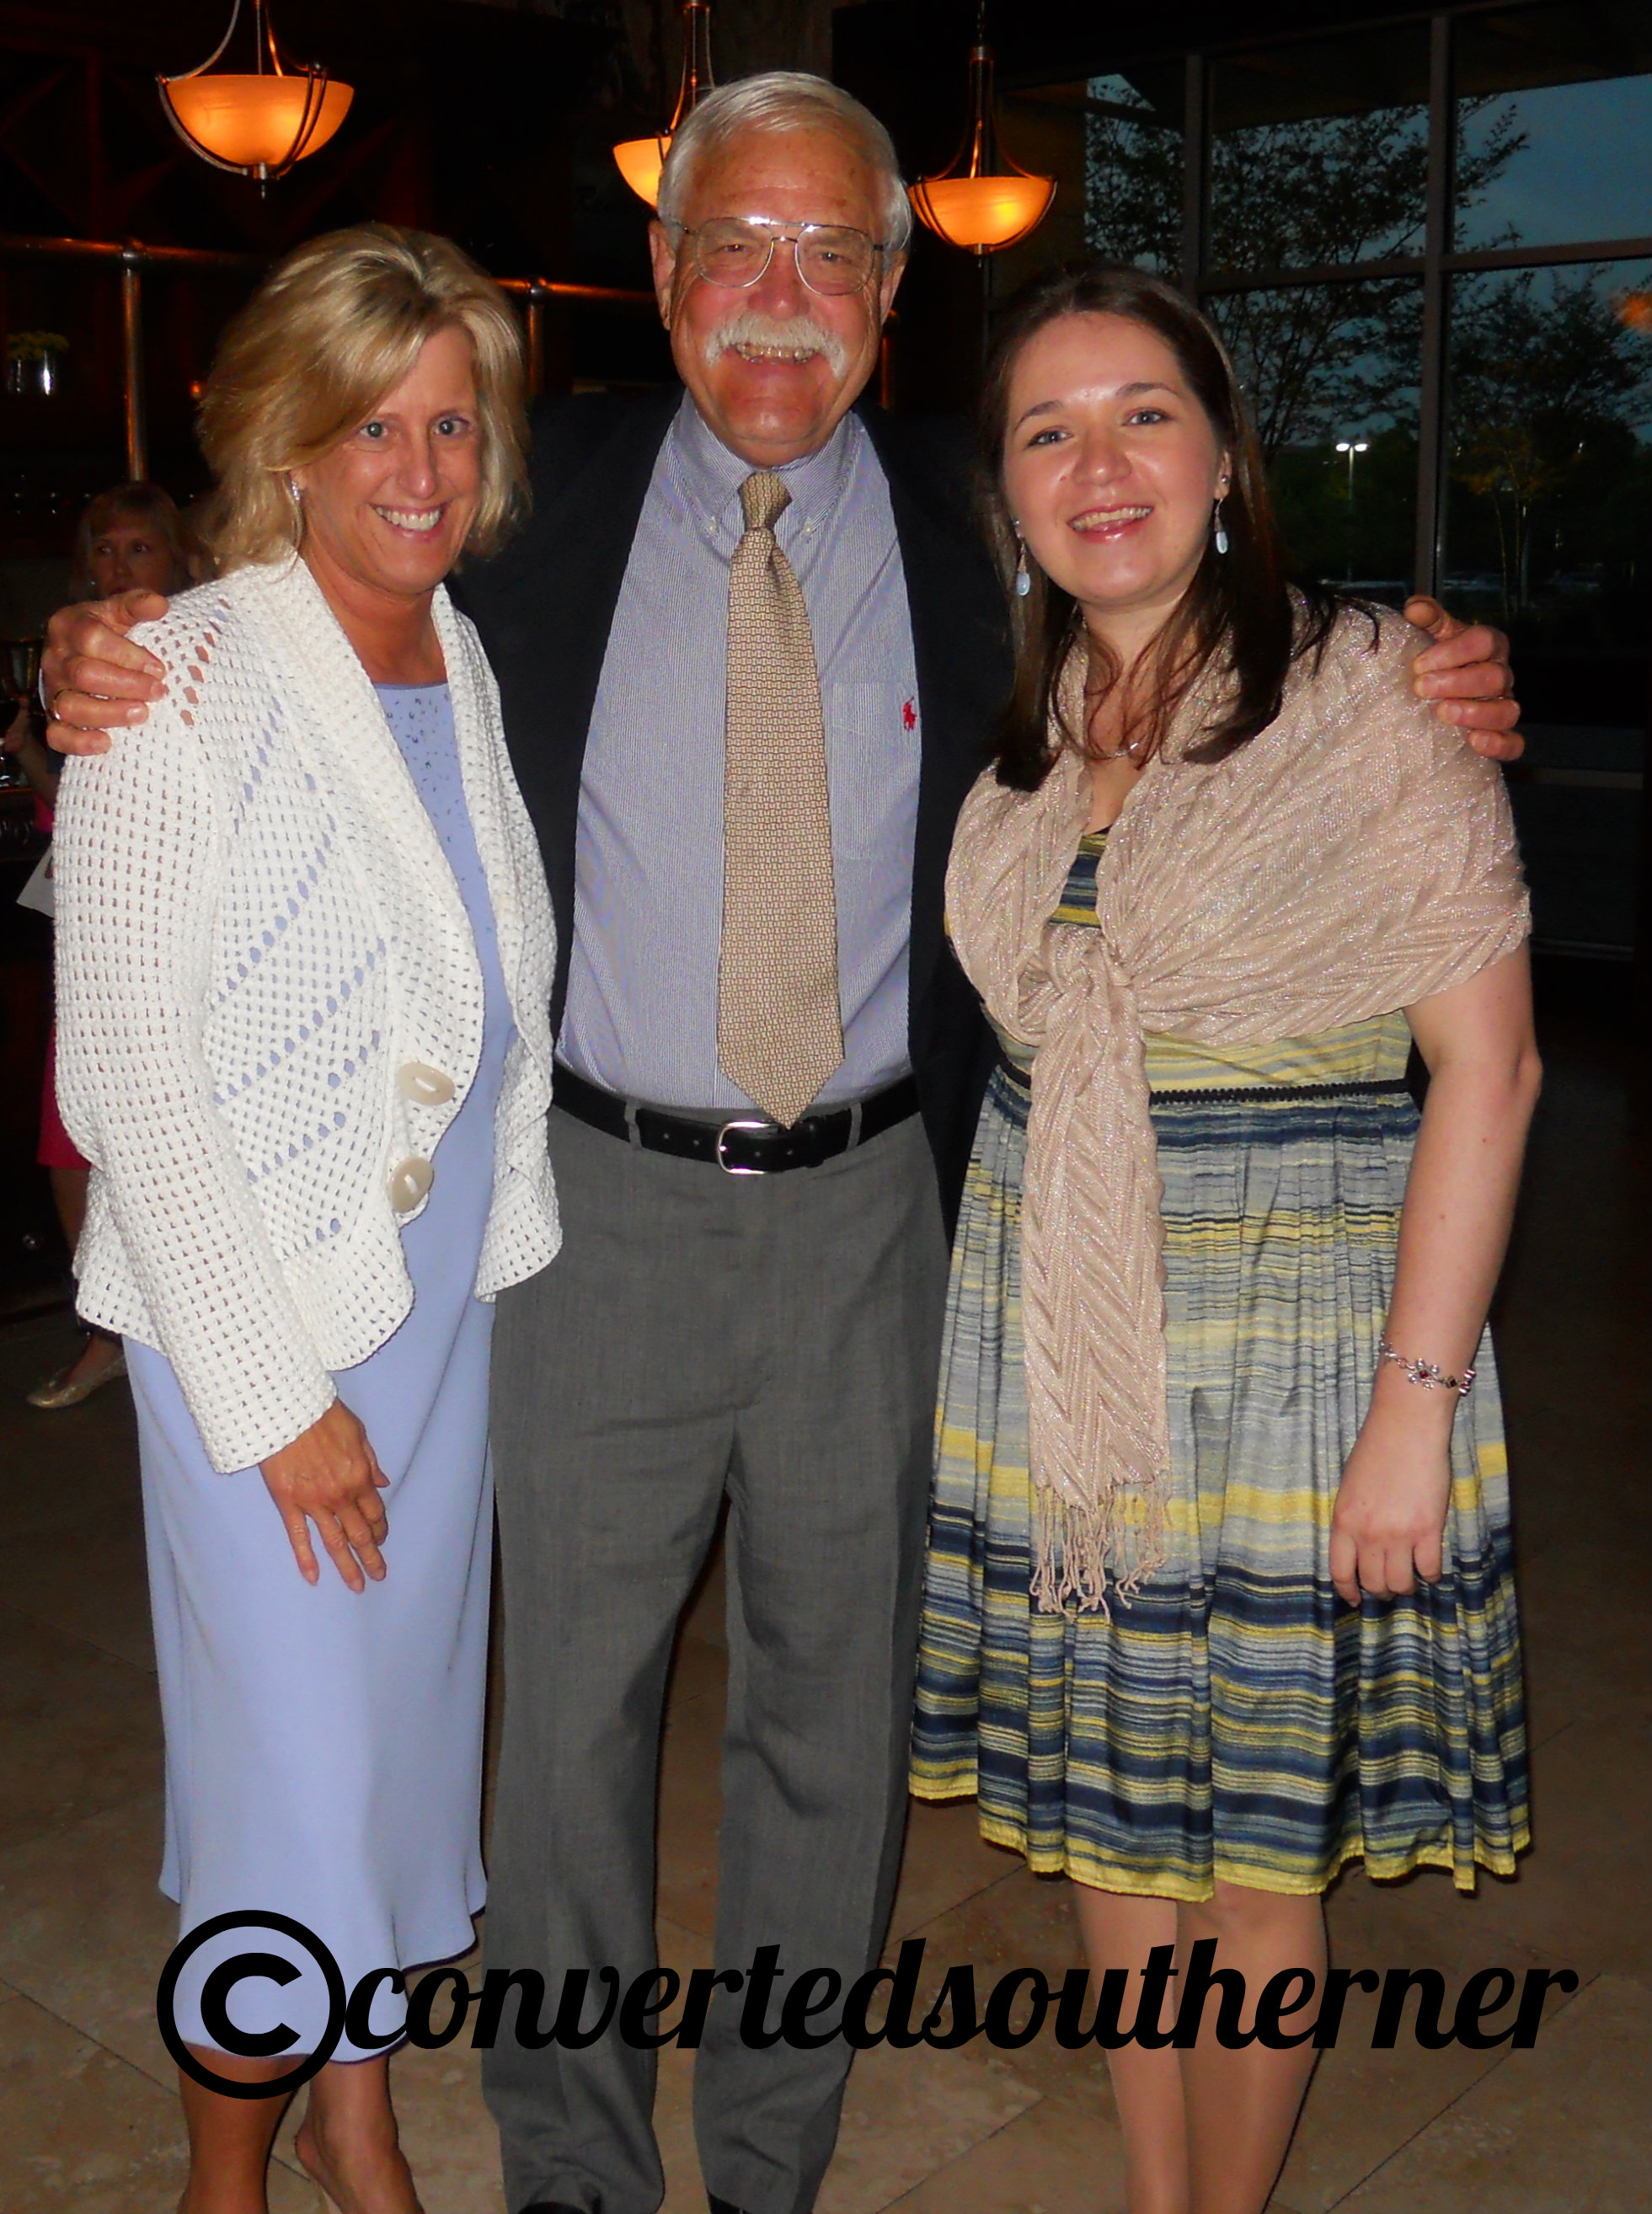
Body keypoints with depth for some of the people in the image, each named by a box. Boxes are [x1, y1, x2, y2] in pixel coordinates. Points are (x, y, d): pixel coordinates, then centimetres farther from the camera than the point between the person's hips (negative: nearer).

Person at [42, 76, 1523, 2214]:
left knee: (836, 1700, 14)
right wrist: (112, 674, -15)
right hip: (607, 1196, 0)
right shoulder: (551, 491, 0)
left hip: (869, 1210, 1)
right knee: (572, 1699, 11)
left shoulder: (964, 514, 1)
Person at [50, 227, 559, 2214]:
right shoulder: (184, 679, -13)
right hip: (257, 1317, -6)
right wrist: (275, 1389, -15)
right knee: (292, 1762, 3)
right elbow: (126, 1071, -15)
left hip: (452, 1293, 6)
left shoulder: (474, 666, 6)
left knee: (406, 1725, 16)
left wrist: (513, 1247, 9)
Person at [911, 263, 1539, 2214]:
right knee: (1106, 1816, 15)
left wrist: (1419, 1398, -16)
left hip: (1290, 1326, -5)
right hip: (1054, 1337, 5)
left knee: (1251, 1863, 7)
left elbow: (1487, 1059, -12)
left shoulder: (1371, 689, -9)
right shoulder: (1016, 730, 7)